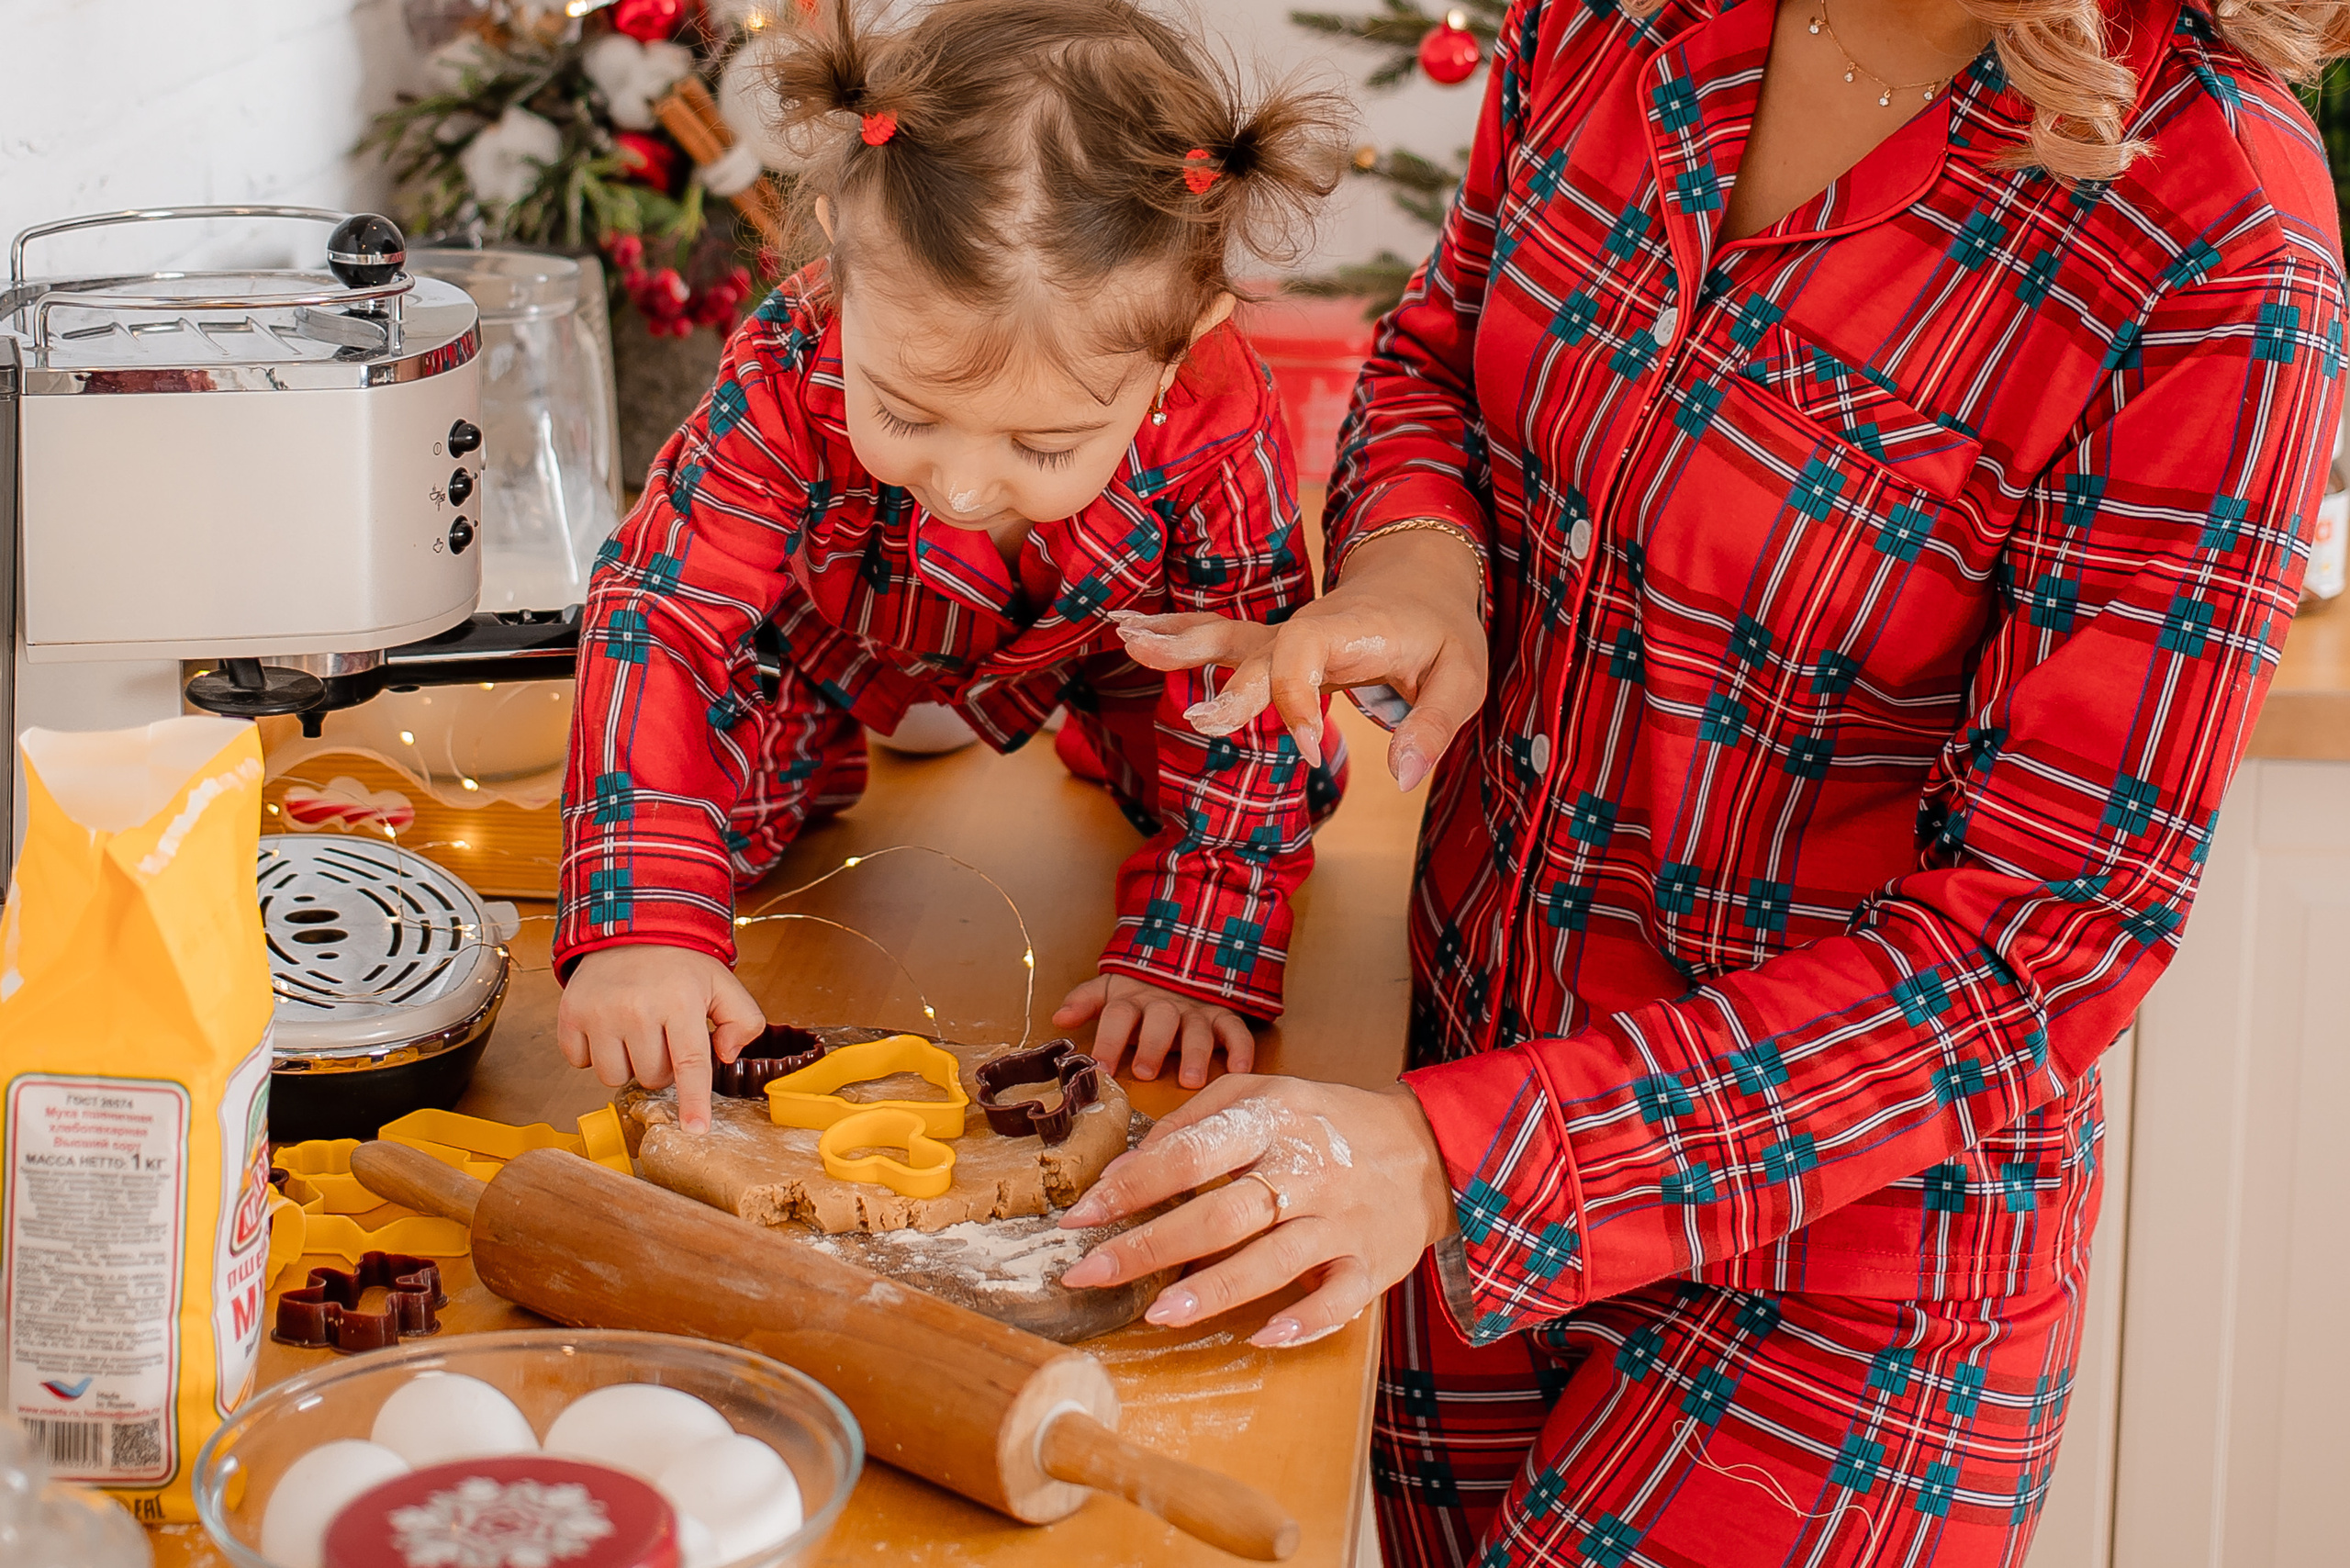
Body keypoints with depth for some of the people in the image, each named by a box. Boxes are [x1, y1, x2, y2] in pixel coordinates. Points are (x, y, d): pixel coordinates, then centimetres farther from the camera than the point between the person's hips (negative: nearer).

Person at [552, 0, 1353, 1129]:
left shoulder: (1219, 432, -41)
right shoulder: (791, 380, -44)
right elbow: (661, 622, -42)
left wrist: (1190, 963, -34)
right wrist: (641, 929, -55)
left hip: (1097, 639, 0)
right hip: (834, 641, 0)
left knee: (1275, 781, -4)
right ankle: (857, 728, 23)